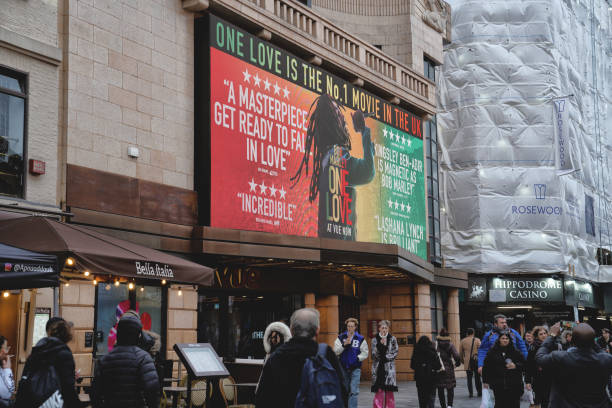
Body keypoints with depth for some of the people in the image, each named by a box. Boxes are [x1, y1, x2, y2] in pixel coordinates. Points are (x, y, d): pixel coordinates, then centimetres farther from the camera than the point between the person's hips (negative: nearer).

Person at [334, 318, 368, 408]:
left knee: (354, 391, -7)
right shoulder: (341, 338, 3)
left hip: (355, 368, -2)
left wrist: (358, 358, -13)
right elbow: (335, 351, -4)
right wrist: (344, 345, -16)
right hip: (343, 367, 2)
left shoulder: (361, 339, 0)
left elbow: (365, 353, 2)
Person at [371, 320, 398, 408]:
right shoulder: (375, 340, 8)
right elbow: (374, 354, -1)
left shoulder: (393, 339, 6)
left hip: (389, 368, 0)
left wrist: (385, 357, -9)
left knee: (389, 391, -3)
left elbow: (395, 353, 2)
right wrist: (380, 344, -14)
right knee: (379, 391, -5)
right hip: (378, 368, 0)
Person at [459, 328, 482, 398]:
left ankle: (471, 393, 2)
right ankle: (479, 392, 10)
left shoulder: (463, 341, 4)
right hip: (476, 360, -1)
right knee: (477, 377, 7)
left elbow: (460, 353, 8)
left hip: (467, 362, 1)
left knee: (469, 378, 7)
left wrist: (462, 360, 19)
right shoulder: (477, 340, -2)